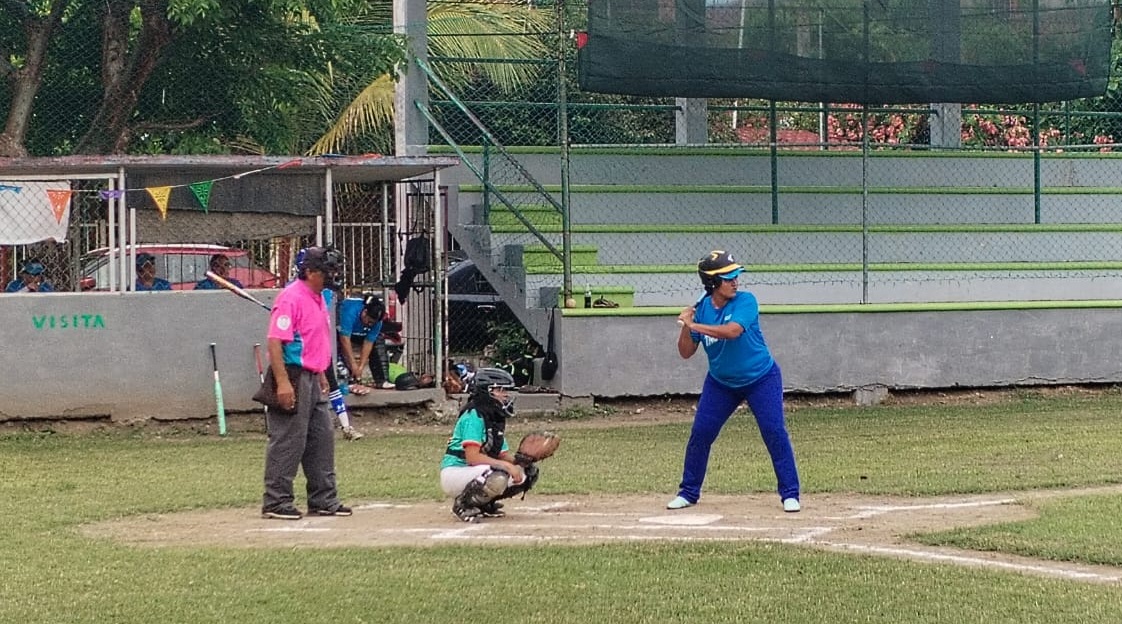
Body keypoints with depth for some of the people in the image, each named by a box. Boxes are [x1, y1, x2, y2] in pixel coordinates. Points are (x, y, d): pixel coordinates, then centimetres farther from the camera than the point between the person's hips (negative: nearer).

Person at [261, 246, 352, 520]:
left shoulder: (319, 298, 15)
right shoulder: (292, 298, -16)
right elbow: (275, 341, -22)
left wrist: (321, 375, 25)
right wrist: (282, 382, -27)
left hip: (312, 378, 10)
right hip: (293, 378, -10)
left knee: (323, 438, 13)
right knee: (288, 441, -7)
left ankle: (323, 499, 21)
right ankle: (276, 502, -2)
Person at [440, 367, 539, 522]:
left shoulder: (497, 419, 12)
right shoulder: (474, 416, -17)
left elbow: (504, 455, 11)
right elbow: (472, 457, -26)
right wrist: (506, 465, -28)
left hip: (475, 473, 9)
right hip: (454, 473, -9)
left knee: (528, 472, 3)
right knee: (498, 475, -36)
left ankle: (484, 503, 10)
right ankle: (463, 505, -12)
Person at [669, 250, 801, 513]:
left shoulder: (746, 301, -18)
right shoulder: (701, 309, -6)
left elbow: (732, 331, -36)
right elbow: (686, 353, -5)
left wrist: (693, 325, -35)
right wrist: (686, 326, -22)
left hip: (761, 379, -4)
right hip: (720, 383, 4)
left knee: (775, 432, -13)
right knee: (700, 434, 1)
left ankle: (790, 494, -5)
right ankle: (689, 492, 16)